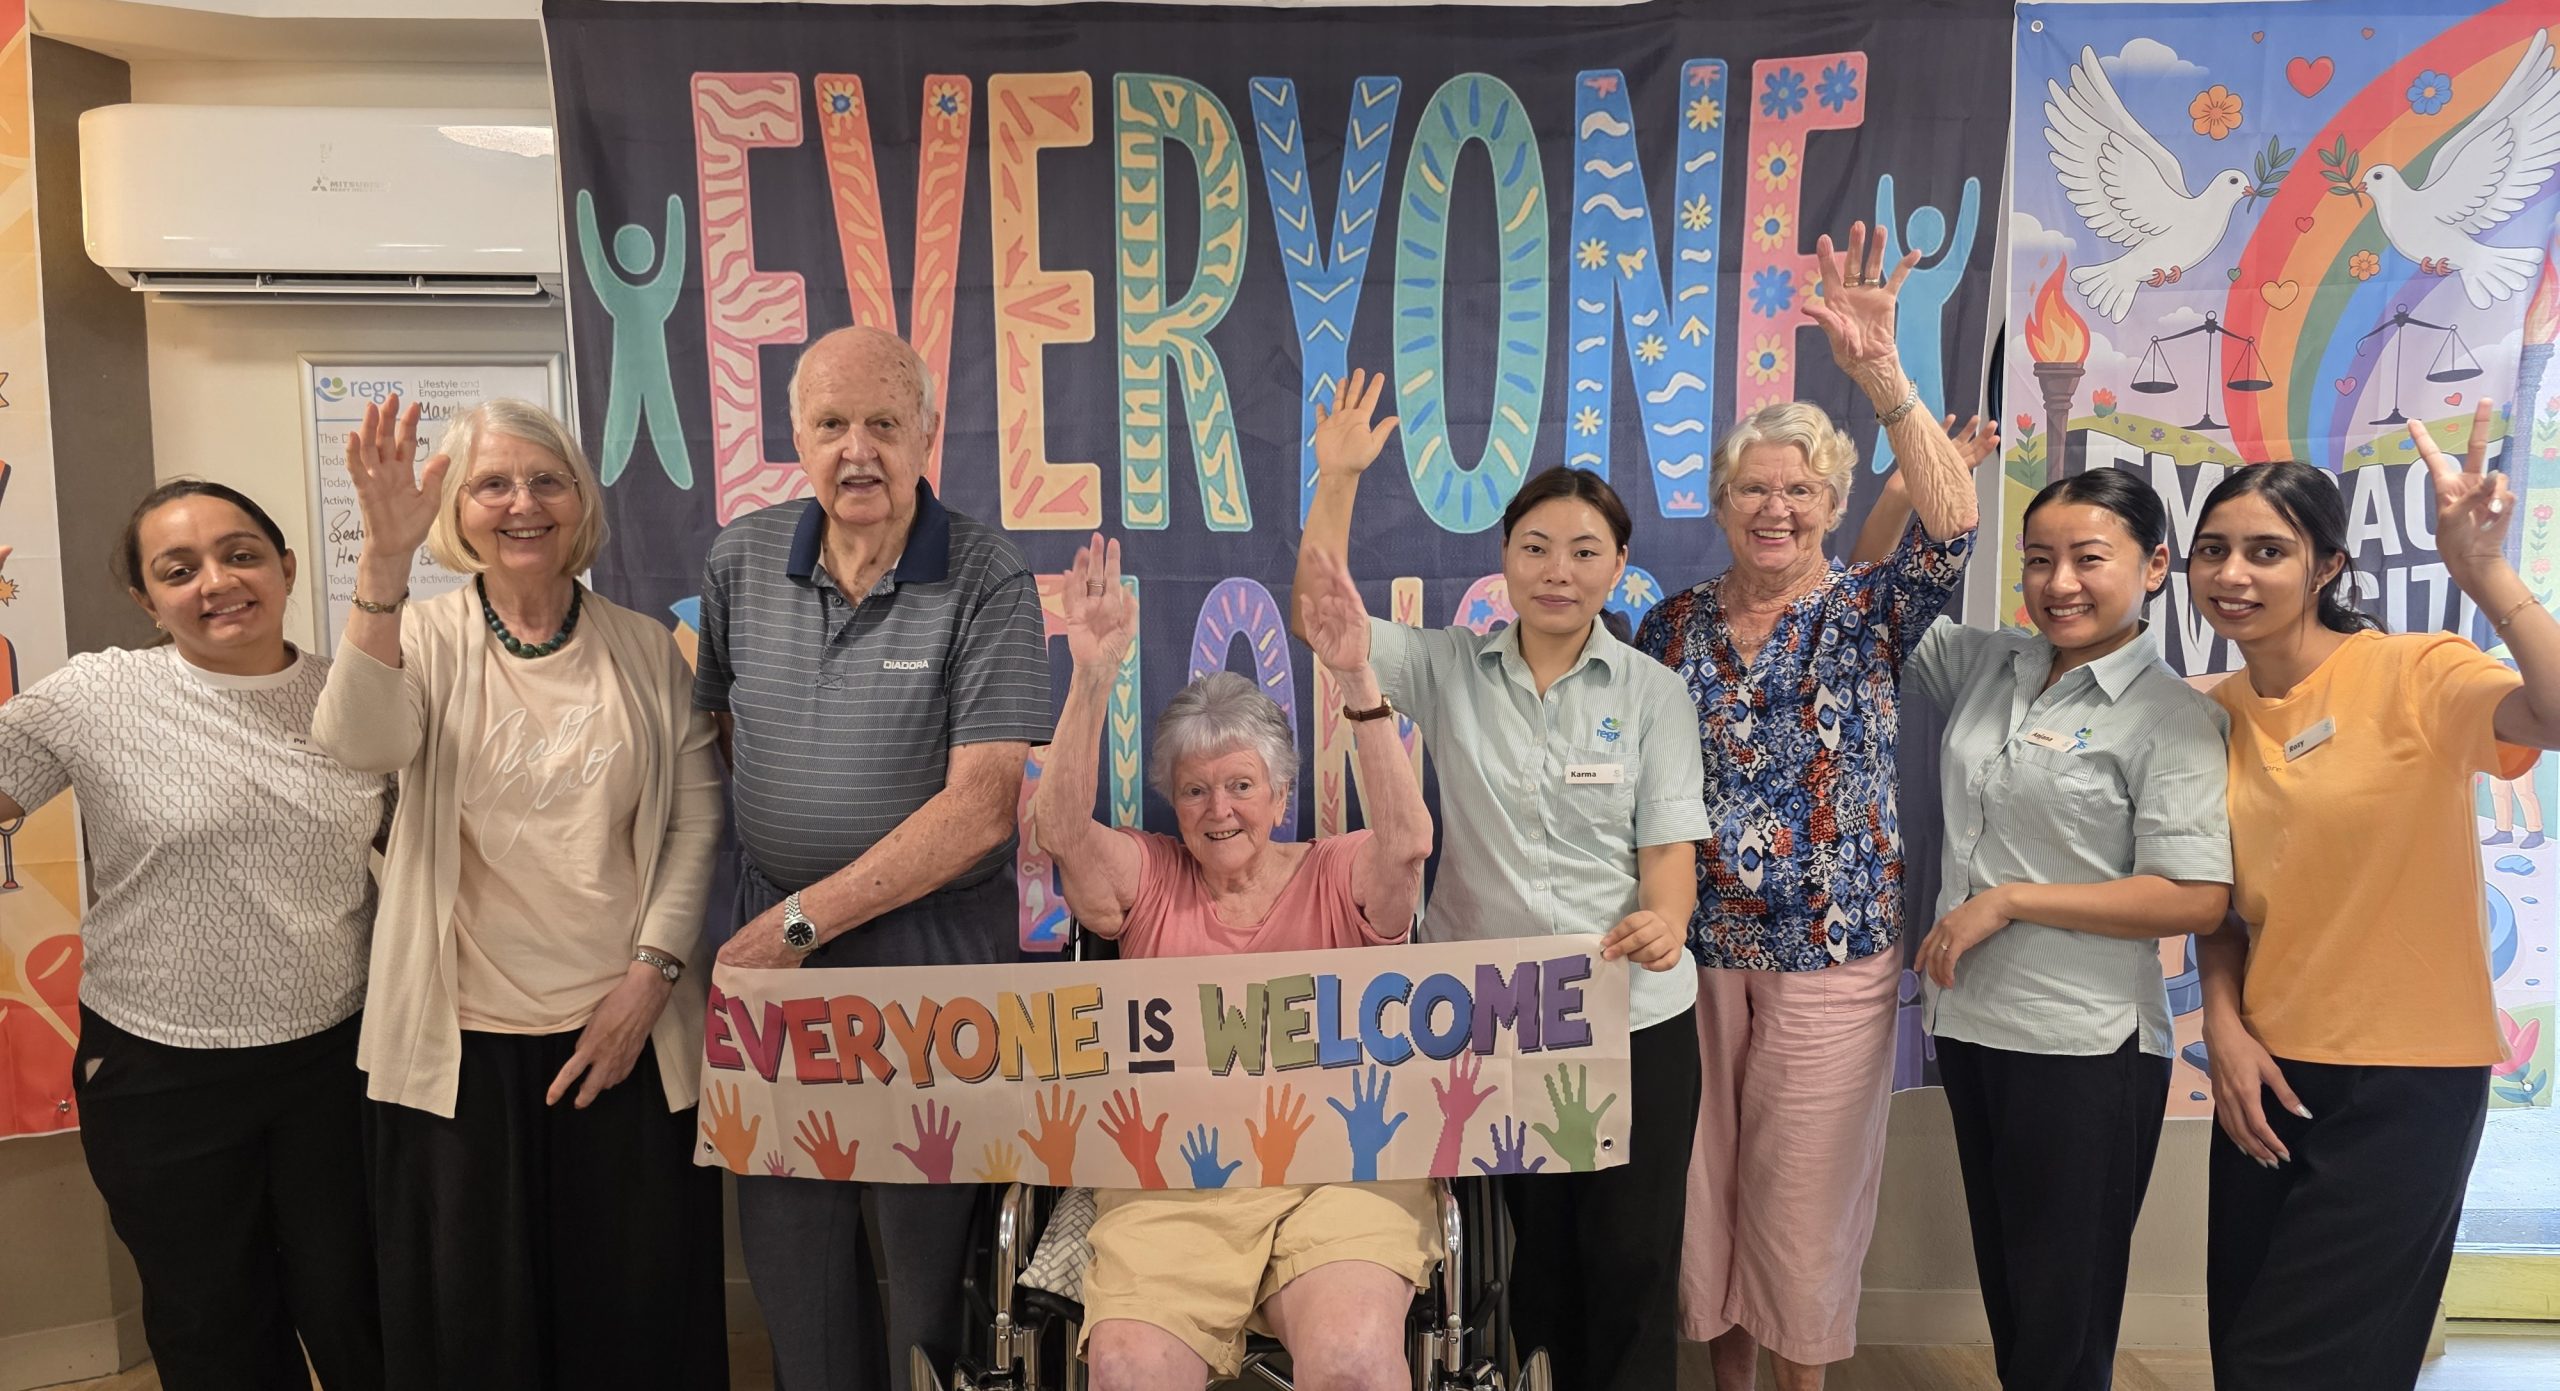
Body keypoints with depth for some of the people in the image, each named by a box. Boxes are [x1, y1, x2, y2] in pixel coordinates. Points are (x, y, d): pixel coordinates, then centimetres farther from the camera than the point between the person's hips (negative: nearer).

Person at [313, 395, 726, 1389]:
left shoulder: (644, 649, 4)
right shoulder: (427, 639, 0)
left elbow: (696, 813, 2)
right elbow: (359, 742, -21)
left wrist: (652, 971, -7)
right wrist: (384, 560, -33)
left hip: (628, 1031, 1)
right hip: (464, 1041, -1)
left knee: (639, 1306, 11)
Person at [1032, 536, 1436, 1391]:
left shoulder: (1337, 879, 11)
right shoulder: (1147, 880, 15)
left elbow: (1406, 842, -11)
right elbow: (1060, 828, -4)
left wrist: (1357, 680, -20)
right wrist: (1092, 680, -17)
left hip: (1339, 1171, -1)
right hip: (1171, 1182, 1)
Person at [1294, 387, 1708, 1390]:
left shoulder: (1652, 693, 1)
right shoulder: (1450, 671, 2)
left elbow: (1670, 848, -2)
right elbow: (1317, 619, -10)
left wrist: (1663, 921, -24)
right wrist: (1338, 479, -17)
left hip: (1631, 1014, 0)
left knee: (1629, 1261, 5)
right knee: (1532, 1254, 12)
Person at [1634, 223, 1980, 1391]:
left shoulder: (1868, 615, -4)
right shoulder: (1675, 626, 3)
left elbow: (1951, 528, -24)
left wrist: (1880, 375, -34)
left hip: (1830, 952, -2)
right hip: (1693, 946, 3)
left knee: (1803, 1186, 8)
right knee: (1704, 1177, 13)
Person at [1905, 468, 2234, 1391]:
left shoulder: (2173, 718, -10)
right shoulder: (1987, 666, 6)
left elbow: (2196, 899, -17)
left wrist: (2006, 901, -16)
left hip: (2083, 1047, -6)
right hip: (1970, 1026, 6)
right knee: (2005, 1298, 20)